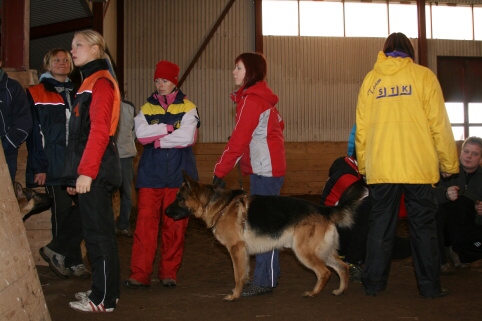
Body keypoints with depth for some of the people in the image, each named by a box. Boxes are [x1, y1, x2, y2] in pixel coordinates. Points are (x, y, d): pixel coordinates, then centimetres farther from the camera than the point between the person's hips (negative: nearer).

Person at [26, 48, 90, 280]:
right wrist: (39, 167, -11)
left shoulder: (75, 95, 19)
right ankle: (73, 261, 8)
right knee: (64, 212, -5)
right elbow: (35, 133, -4)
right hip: (54, 165, -5)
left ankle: (57, 252, 16)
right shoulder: (36, 94, 2)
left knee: (77, 212, 1)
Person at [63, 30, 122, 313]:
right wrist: (75, 173, 18)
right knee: (96, 232, 14)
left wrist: (86, 171, -23)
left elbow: (99, 131, -20)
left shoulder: (101, 82, -10)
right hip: (90, 169, 10)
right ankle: (103, 290, 24)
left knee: (99, 233, -4)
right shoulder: (90, 82, 20)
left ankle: (104, 299, 4)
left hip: (95, 171, -10)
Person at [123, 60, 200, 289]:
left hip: (178, 174, -1)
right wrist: (169, 127, -10)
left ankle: (169, 273, 15)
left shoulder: (187, 107, 3)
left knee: (175, 226, 4)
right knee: (145, 224, -4)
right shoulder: (147, 107, 10)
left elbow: (187, 137, -13)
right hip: (151, 173, 2)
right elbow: (141, 133, -8)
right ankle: (139, 274, 1)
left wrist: (156, 139, -7)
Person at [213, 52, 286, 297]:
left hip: (265, 169, -10)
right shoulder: (262, 96, 15)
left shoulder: (251, 100, -14)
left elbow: (238, 140, -18)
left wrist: (220, 171, -14)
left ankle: (264, 281, -1)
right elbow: (278, 124, 21)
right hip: (265, 167, 10)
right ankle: (268, 275, 22)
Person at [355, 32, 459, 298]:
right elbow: (439, 124, -1)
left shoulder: (371, 79, 9)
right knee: (423, 225, 6)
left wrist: (363, 164, 16)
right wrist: (449, 163, 6)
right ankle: (429, 285, 11)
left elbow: (361, 127, 8)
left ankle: (373, 282, 13)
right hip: (418, 166, -2)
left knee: (380, 224, 9)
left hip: (381, 167, 2)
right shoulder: (423, 76, 1)